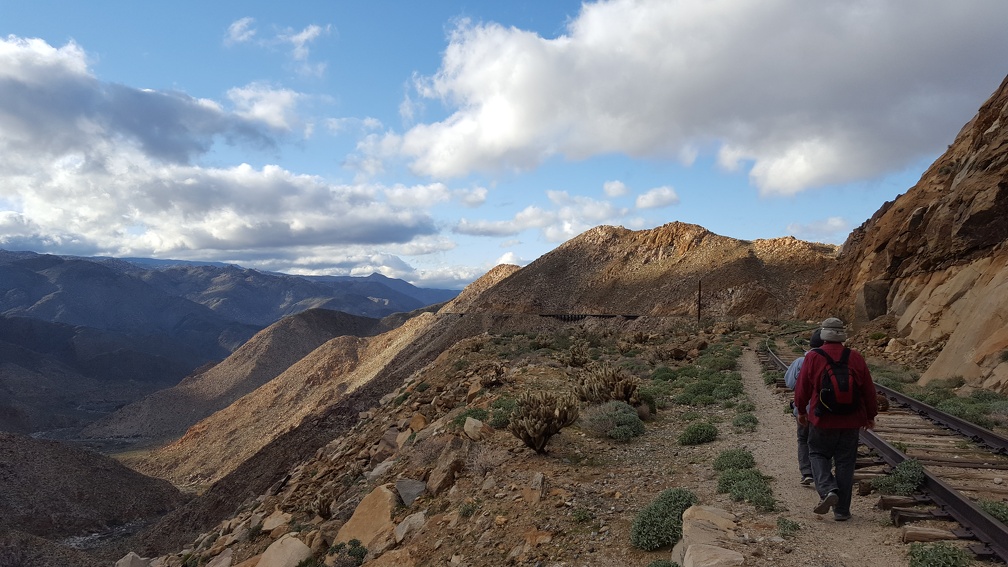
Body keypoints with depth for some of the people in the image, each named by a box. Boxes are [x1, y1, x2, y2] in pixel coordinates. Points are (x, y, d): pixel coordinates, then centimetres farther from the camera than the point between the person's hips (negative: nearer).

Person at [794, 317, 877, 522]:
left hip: (822, 420, -2)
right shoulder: (855, 358, -2)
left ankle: (828, 490, -9)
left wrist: (801, 411, 12)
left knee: (818, 454, 14)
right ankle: (842, 510, 13)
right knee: (845, 462, 9)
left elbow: (802, 388, -3)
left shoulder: (813, 357, -9)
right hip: (851, 421, 2)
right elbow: (868, 389, 5)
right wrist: (870, 415, 18)